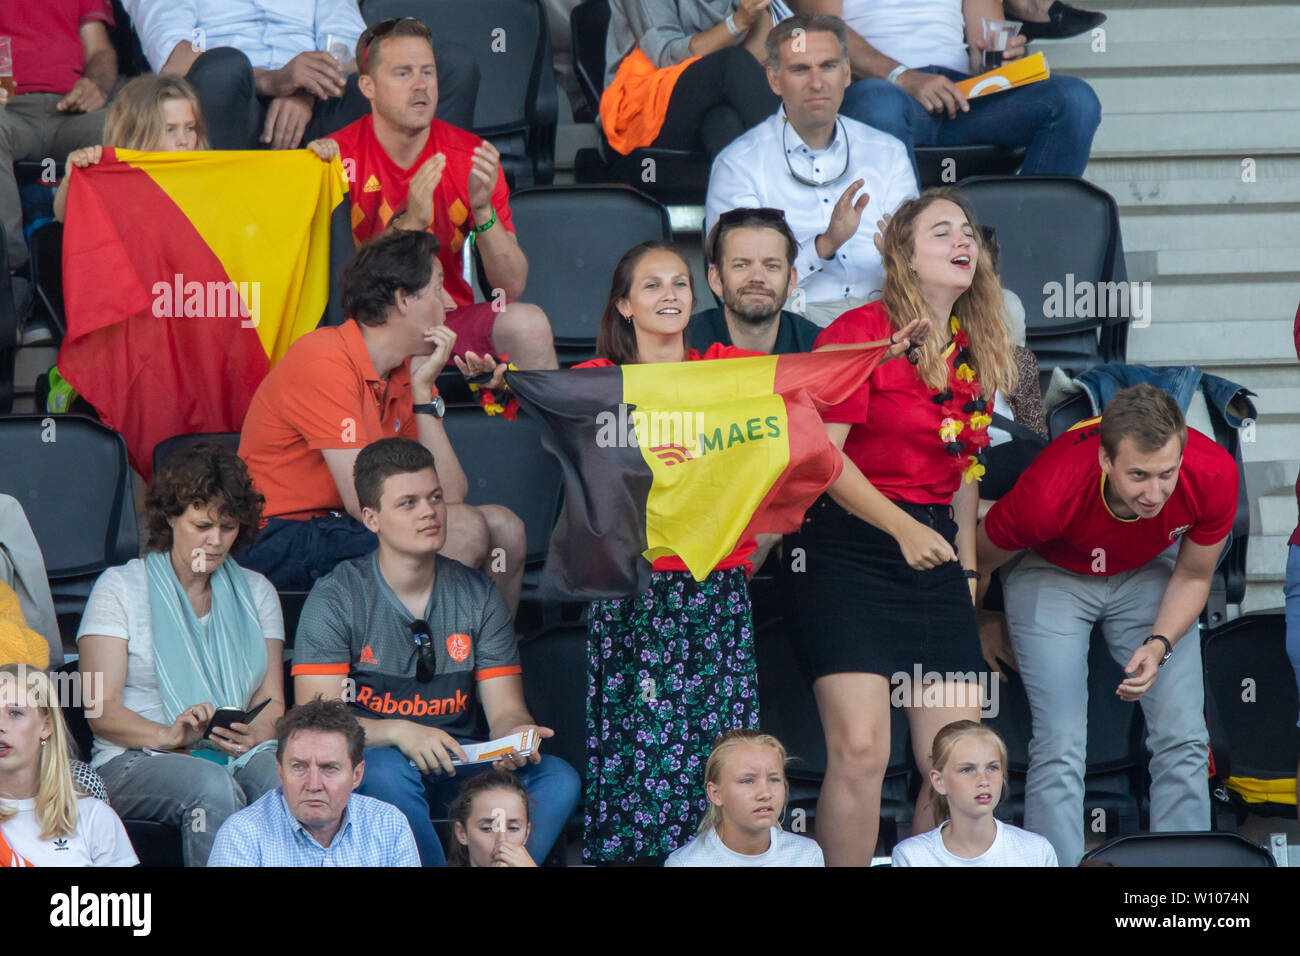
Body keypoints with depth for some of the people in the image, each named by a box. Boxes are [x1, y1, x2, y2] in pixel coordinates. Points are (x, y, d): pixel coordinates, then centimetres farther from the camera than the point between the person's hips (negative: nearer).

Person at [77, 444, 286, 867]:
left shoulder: (256, 591, 20)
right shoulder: (120, 587, 8)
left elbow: (272, 701, 12)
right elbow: (101, 710, -1)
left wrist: (256, 733, -14)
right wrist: (168, 735, -22)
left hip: (239, 756, 3)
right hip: (135, 761, -3)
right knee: (214, 789, -37)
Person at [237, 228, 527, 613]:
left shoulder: (407, 368, 7)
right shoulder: (325, 361, -18)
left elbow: (450, 494, -3)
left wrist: (423, 391, -7)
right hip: (281, 543, -9)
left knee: (503, 527, 3)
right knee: (464, 529, -21)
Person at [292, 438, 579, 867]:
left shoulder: (478, 594, 7)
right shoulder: (336, 598, -4)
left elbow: (505, 709, 3)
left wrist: (516, 733, -23)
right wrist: (399, 732, -31)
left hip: (455, 765, 4)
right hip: (367, 760, -3)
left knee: (559, 779, -22)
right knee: (387, 769, -38)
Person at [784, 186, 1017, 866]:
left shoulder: (975, 350, 14)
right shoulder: (860, 332, -7)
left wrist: (966, 567, 17)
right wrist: (903, 528, -22)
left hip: (934, 554, 7)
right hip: (849, 548, -6)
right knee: (860, 749, -16)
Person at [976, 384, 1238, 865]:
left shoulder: (1213, 477, -30)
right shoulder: (1048, 493, -38)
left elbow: (1193, 575, -8)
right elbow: (977, 559, -15)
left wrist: (1159, 645, -23)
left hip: (1148, 572, 3)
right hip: (1052, 574, -3)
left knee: (1183, 739, -8)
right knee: (1061, 746, -16)